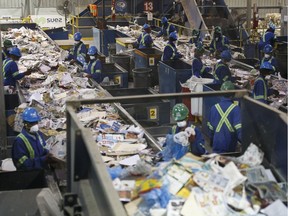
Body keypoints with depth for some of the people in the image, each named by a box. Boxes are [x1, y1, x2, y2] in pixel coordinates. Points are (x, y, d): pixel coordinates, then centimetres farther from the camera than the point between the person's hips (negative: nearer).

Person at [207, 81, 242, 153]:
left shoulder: (214, 108, -2)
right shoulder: (235, 109, -13)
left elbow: (210, 128, 7)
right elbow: (239, 128, -17)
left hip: (216, 146, 3)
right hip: (230, 147, -3)